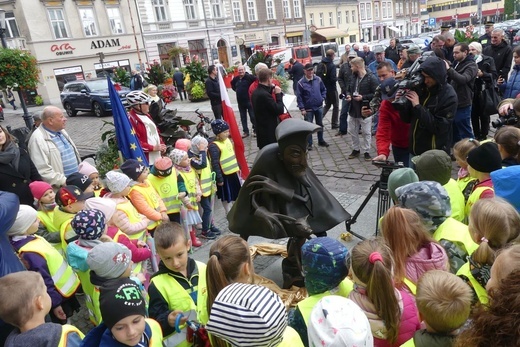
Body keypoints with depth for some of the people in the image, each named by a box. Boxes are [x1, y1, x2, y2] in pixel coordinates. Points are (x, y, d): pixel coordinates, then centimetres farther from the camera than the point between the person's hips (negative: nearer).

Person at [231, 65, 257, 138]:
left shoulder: (249, 77, -12)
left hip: (249, 100, -6)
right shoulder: (236, 79, 8)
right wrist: (236, 89, 12)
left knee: (253, 116, 1)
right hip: (240, 101, 6)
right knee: (243, 117, 11)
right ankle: (245, 131, 20)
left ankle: (255, 130, 15)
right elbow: (232, 84, 28)